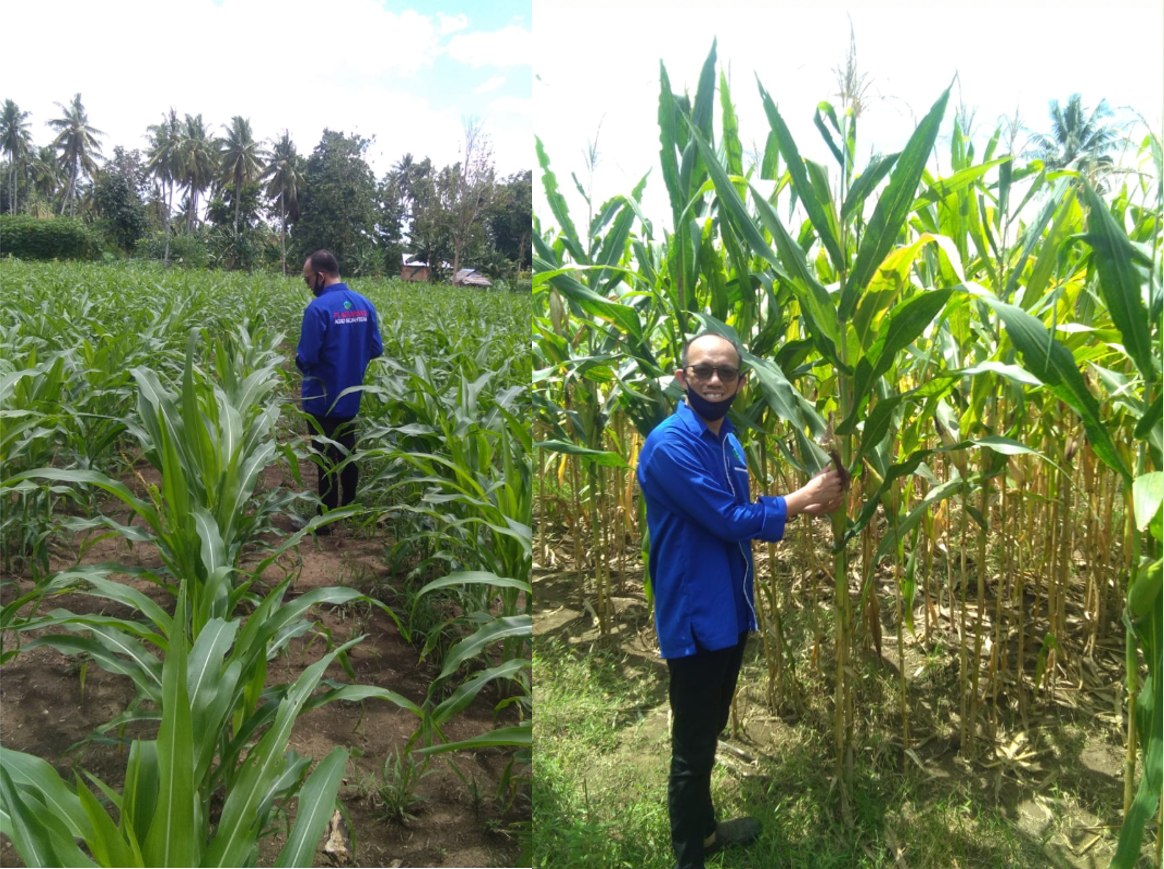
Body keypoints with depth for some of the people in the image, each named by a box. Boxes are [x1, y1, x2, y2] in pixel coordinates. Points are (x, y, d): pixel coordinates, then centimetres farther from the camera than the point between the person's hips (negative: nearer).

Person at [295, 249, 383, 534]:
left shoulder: (318, 308, -21)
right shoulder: (364, 304, -1)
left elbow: (306, 357, -19)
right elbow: (376, 349, 4)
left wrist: (301, 362, 3)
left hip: (322, 399, -6)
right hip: (351, 398, 6)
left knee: (326, 459, 4)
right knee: (347, 455, 19)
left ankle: (326, 519, 13)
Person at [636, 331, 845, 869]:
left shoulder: (728, 442, 9)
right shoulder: (670, 444, -20)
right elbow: (729, 520, -23)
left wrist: (805, 509, 1)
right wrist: (806, 496, -12)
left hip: (729, 611, 9)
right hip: (694, 617, -9)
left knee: (711, 733, 24)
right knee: (692, 747, 5)